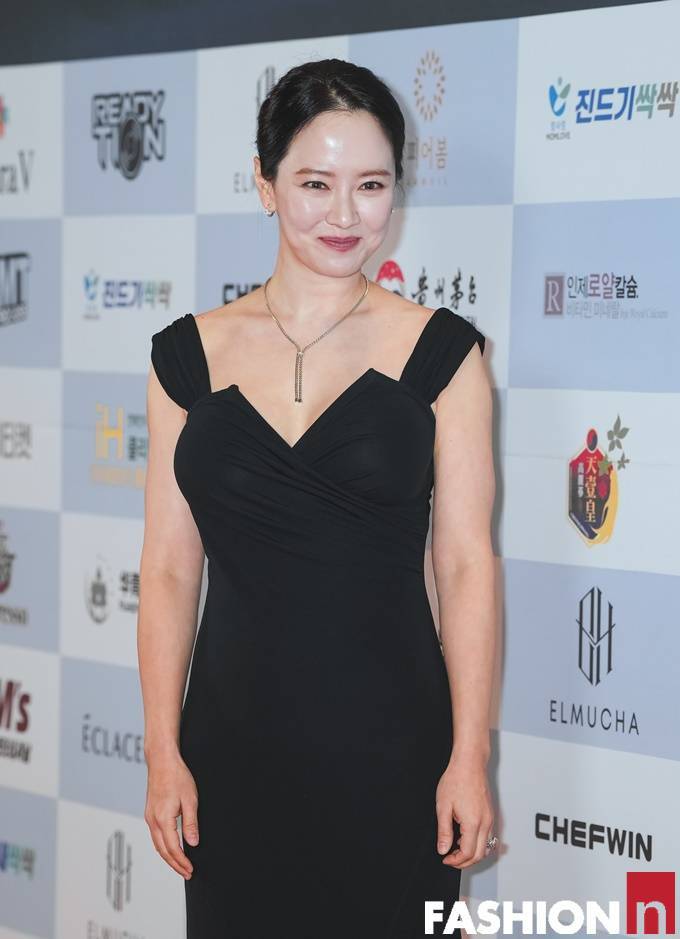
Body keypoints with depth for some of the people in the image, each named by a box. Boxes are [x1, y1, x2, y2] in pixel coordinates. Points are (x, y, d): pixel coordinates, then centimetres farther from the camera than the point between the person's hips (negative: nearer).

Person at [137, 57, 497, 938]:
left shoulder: (442, 351, -2)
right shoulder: (190, 354, 3)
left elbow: (465, 564, -3)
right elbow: (170, 567, 4)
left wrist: (470, 757, -6)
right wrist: (163, 752, 1)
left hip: (391, 743, -2)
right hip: (236, 744, 2)